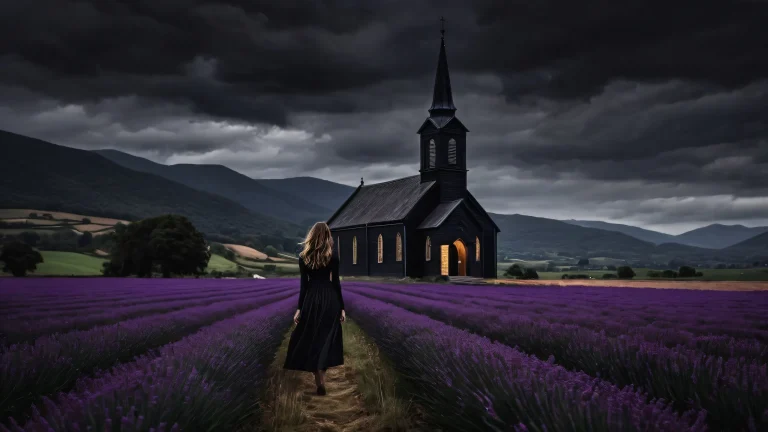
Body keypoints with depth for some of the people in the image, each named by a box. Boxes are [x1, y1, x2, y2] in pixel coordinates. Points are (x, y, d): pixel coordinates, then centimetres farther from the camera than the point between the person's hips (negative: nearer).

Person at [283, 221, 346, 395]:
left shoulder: (304, 257, 0)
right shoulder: (332, 256, -3)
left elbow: (303, 284, -2)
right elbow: (336, 282, -5)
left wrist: (300, 308, 2)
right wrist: (341, 307, 0)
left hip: (312, 299, 1)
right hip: (330, 299, -1)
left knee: (310, 338, 10)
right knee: (326, 338, 9)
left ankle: (319, 379, 6)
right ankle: (320, 380, 11)